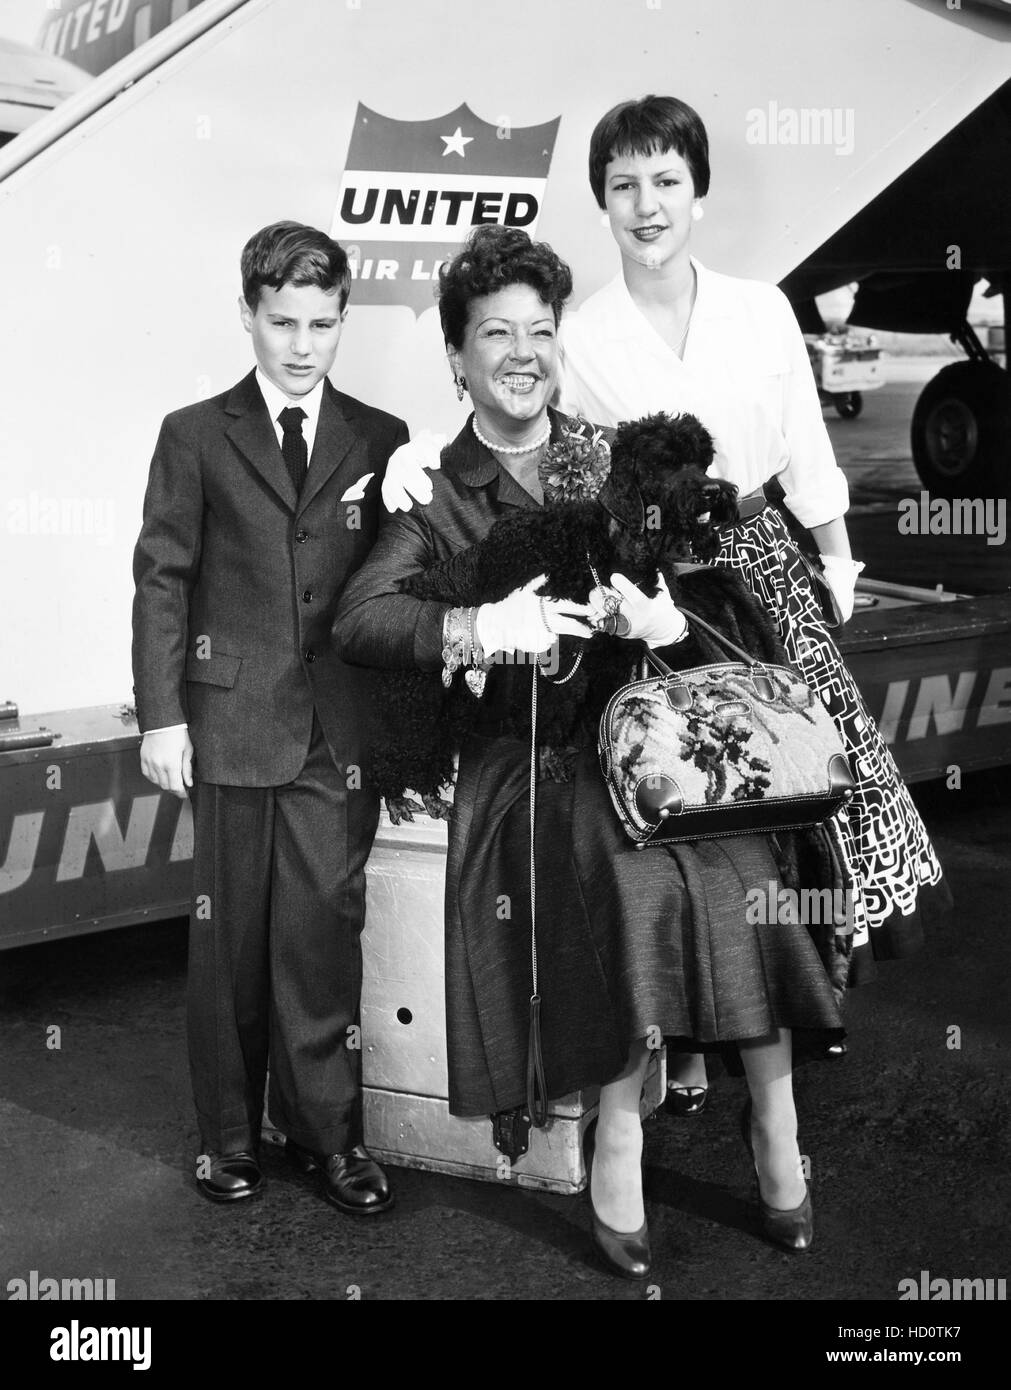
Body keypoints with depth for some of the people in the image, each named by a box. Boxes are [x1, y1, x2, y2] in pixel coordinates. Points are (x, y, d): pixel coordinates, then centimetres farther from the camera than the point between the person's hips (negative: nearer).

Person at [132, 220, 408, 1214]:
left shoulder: (381, 443, 9)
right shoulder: (195, 437, 5)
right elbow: (161, 580, 2)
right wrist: (161, 714, -5)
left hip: (342, 732, 1)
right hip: (231, 723, -1)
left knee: (325, 935, 3)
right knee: (229, 938, 6)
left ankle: (325, 1131, 15)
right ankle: (228, 1134, 19)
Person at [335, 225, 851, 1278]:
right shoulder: (438, 495, 9)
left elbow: (717, 581, 12)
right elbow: (359, 618, -6)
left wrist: (671, 618, -12)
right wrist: (482, 627, -22)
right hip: (530, 749, -2)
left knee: (737, 862, -24)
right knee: (633, 869, -30)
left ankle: (774, 1121, -6)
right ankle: (619, 1139, -13)